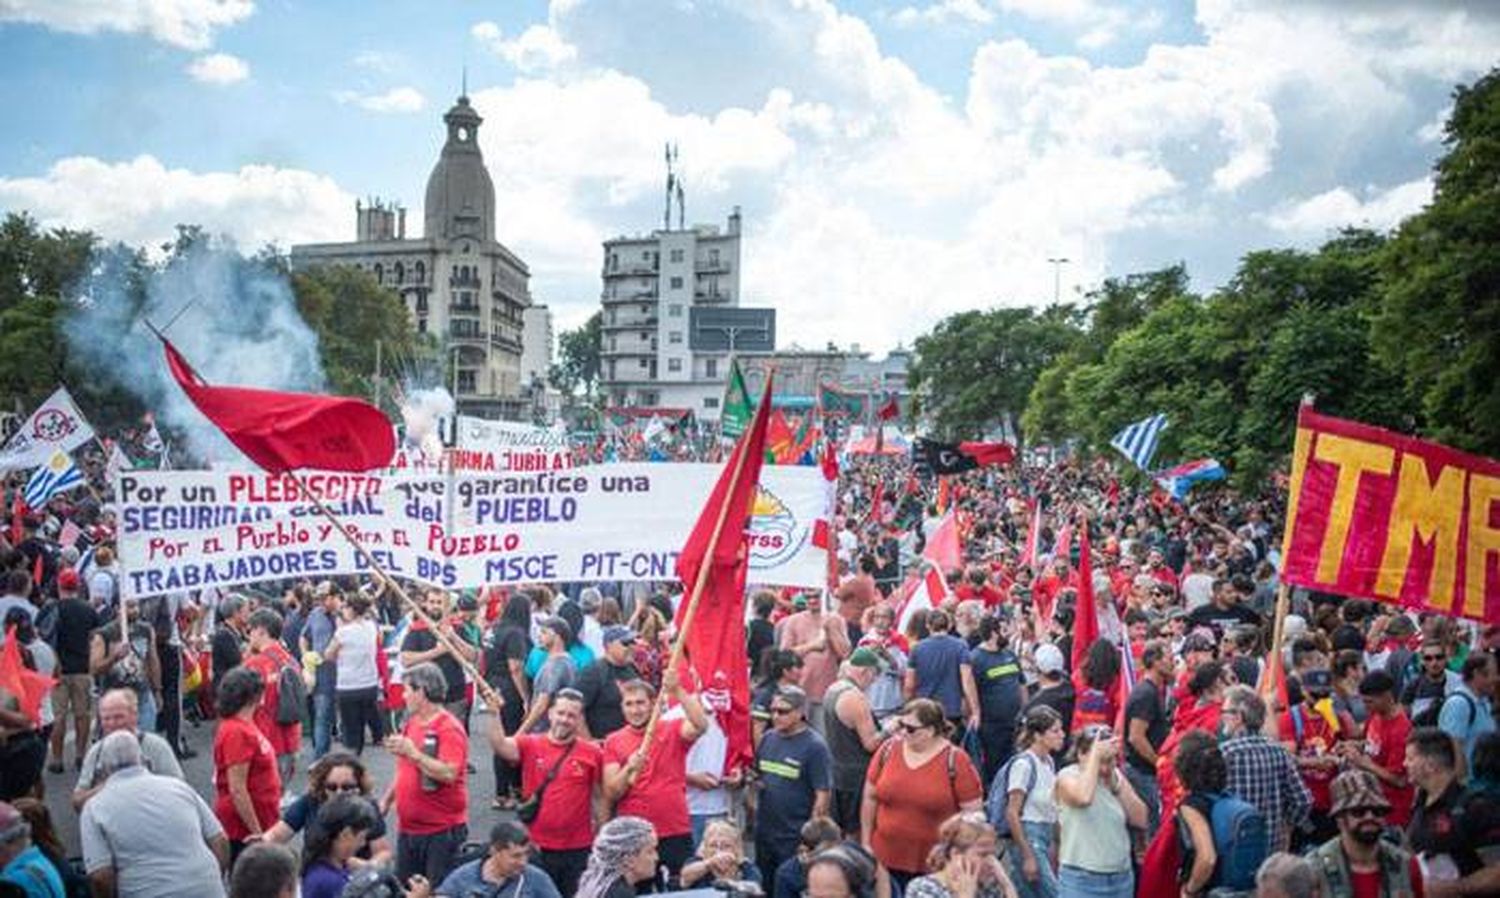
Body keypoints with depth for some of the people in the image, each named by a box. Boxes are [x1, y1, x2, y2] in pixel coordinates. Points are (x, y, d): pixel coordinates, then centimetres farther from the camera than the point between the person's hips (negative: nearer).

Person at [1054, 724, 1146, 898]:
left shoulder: (1117, 777, 6)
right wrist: (1095, 755, -24)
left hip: (1121, 879, 5)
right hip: (1081, 880, -5)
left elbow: (1140, 820, -2)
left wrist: (1117, 785, -10)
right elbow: (1083, 797, -32)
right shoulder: (1067, 776, -9)